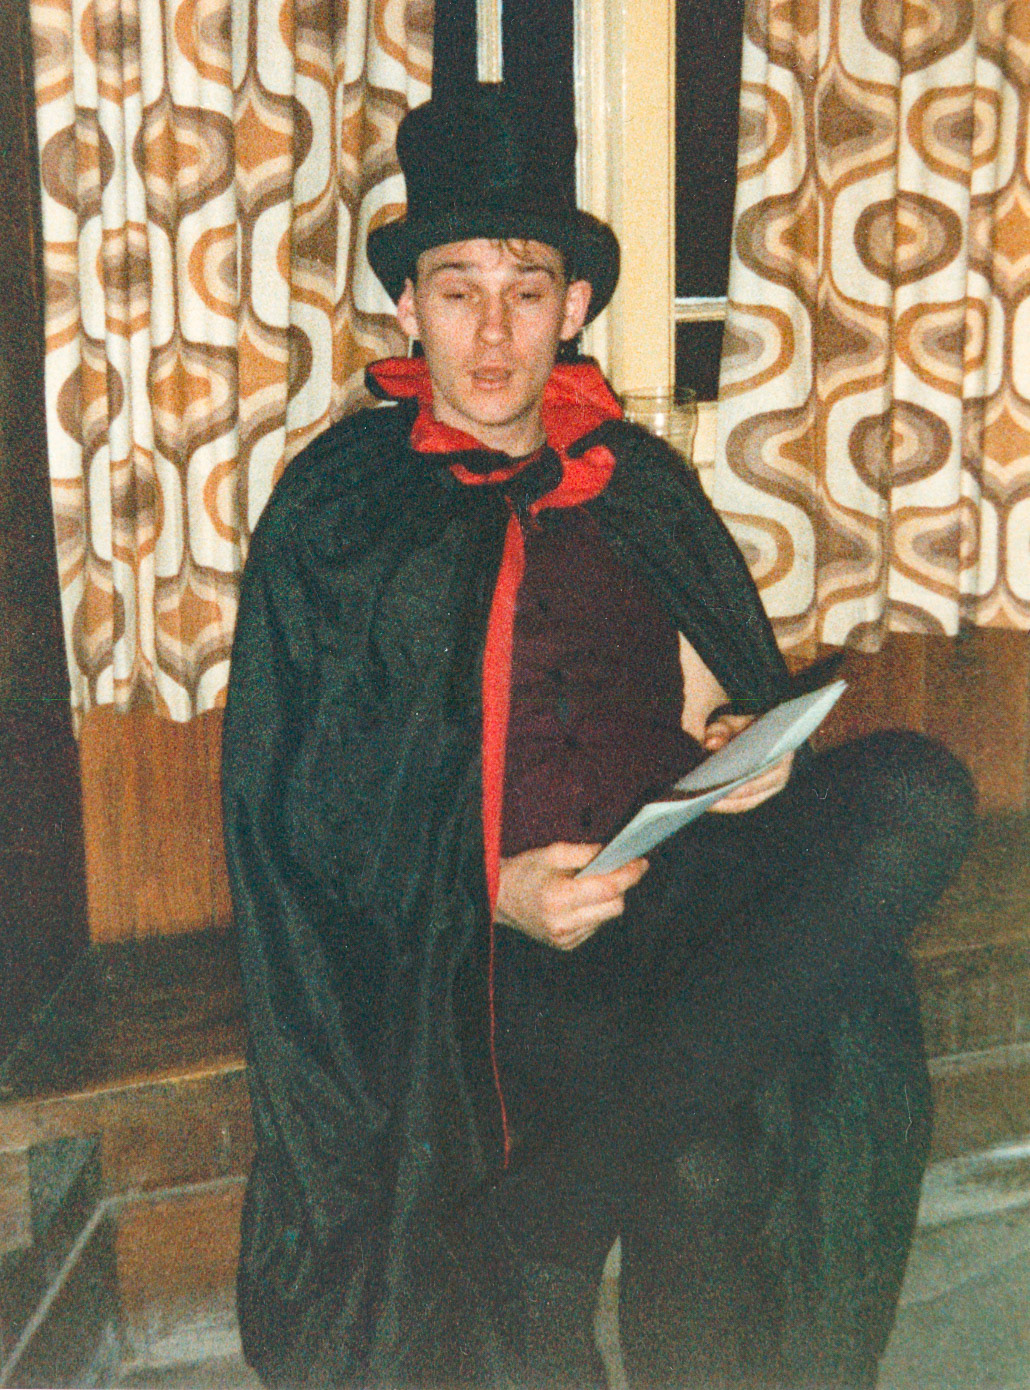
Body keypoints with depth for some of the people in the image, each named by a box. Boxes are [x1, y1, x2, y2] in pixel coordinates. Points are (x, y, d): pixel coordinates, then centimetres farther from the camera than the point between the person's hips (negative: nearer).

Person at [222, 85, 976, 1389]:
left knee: (918, 790, -26)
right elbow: (291, 803, 1)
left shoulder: (642, 485, 16)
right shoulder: (338, 503, 5)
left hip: (671, 881, 5)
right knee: (700, 1167, -33)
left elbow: (730, 695, 24)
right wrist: (492, 892, -14)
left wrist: (745, 747, -2)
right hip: (485, 937, -5)